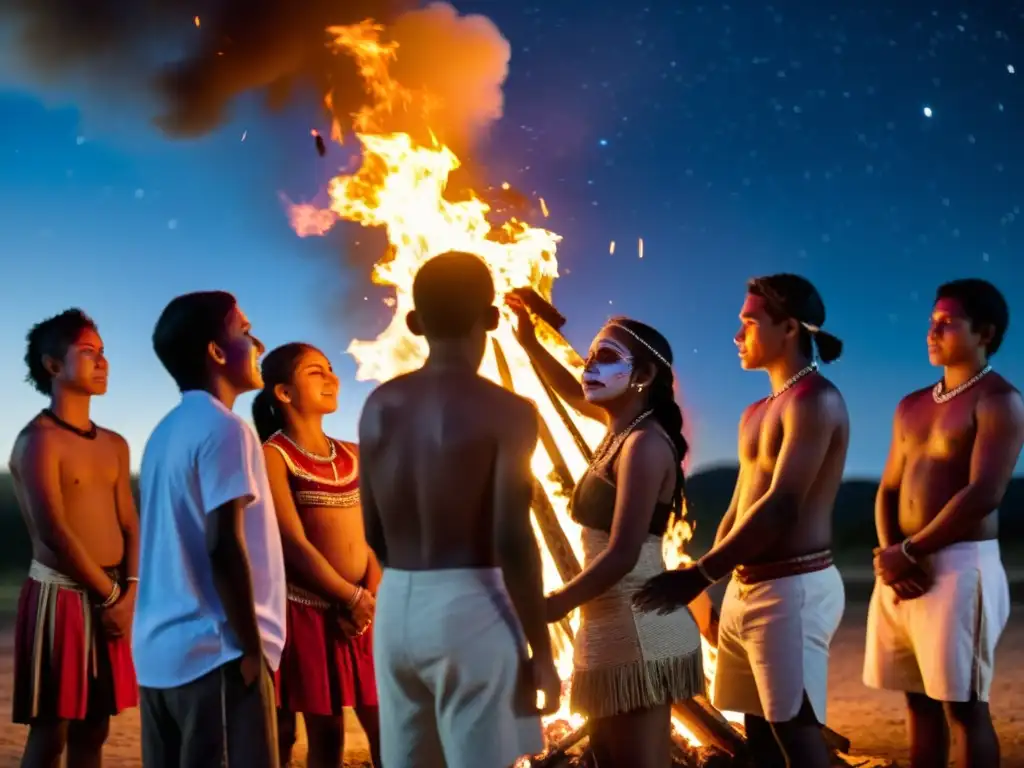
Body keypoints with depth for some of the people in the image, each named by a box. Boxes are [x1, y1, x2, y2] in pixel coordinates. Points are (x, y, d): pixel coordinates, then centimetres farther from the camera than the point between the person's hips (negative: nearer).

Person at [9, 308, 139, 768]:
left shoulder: (114, 445, 15)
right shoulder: (38, 440, -8)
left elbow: (130, 525, 10)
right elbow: (55, 534, -15)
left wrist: (129, 592, -6)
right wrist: (109, 595, -10)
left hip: (110, 602, 7)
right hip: (60, 595, -7)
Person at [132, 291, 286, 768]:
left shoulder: (167, 432, 15)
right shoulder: (223, 429, -11)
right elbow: (225, 546, -19)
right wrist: (252, 647, -13)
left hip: (161, 650, 9)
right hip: (216, 652, -9)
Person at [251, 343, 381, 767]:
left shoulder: (353, 456, 13)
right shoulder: (272, 455, -5)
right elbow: (294, 543, -12)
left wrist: (371, 596, -9)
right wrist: (352, 598, -10)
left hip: (362, 610, 6)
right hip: (306, 609, -5)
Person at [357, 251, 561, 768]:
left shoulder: (379, 406, 6)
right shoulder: (505, 411, -11)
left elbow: (373, 531, 10)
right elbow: (512, 540, -15)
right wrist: (541, 648, -8)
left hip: (396, 605, 6)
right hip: (471, 607, -6)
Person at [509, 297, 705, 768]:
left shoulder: (644, 443, -17)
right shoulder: (623, 427, 9)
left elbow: (622, 556, -24)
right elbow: (575, 395, 33)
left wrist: (548, 608, -20)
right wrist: (530, 343, 24)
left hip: (638, 630, -10)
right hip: (615, 624, 10)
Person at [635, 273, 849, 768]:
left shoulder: (815, 401, -12)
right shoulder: (756, 413, 18)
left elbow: (782, 504, -21)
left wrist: (700, 574, -22)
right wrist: (713, 583, 14)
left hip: (793, 587, -9)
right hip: (745, 587, 9)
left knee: (794, 727, -6)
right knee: (758, 723, 12)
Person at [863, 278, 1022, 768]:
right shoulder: (911, 406, 17)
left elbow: (984, 494, -16)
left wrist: (908, 552, -12)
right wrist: (889, 555, -5)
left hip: (961, 566, -7)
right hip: (902, 568, 7)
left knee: (963, 706, -4)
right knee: (919, 700, 10)